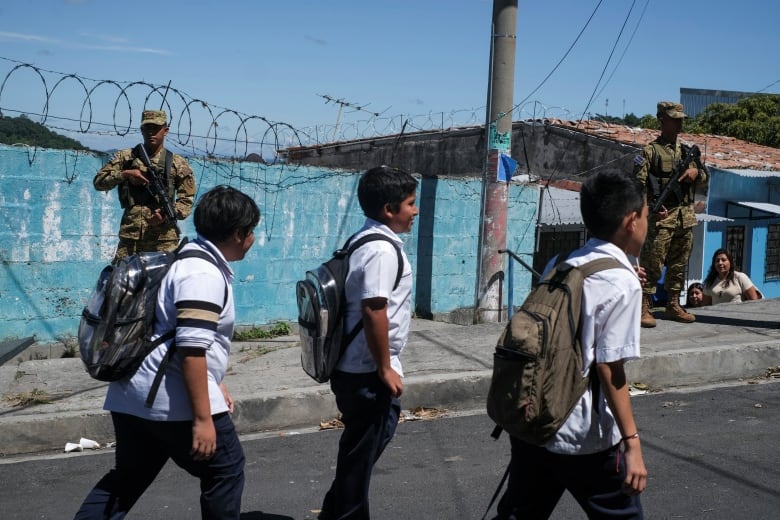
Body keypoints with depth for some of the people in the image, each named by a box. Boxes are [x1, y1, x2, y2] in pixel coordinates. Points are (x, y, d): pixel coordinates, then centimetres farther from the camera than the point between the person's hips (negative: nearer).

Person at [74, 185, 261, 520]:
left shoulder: (192, 260, 17)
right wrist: (203, 417, -24)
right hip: (173, 399, -10)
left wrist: (216, 385, 28)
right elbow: (192, 348, -25)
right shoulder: (204, 273, -17)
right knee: (225, 471, 6)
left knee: (127, 478, 17)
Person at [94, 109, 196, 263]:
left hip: (164, 239, -2)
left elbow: (187, 200, 4)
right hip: (129, 237, 2)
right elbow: (98, 182, 8)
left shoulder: (177, 163, 7)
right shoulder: (125, 157, 12)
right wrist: (125, 174, -8)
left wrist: (168, 214, -15)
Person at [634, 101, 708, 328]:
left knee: (679, 264, 12)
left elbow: (704, 176, 19)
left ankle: (673, 305, 22)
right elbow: (638, 184, -10)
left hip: (686, 216, 6)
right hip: (662, 216, -6)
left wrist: (696, 172, -4)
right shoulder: (651, 151, -4)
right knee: (652, 264, -7)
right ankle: (644, 309, -4)